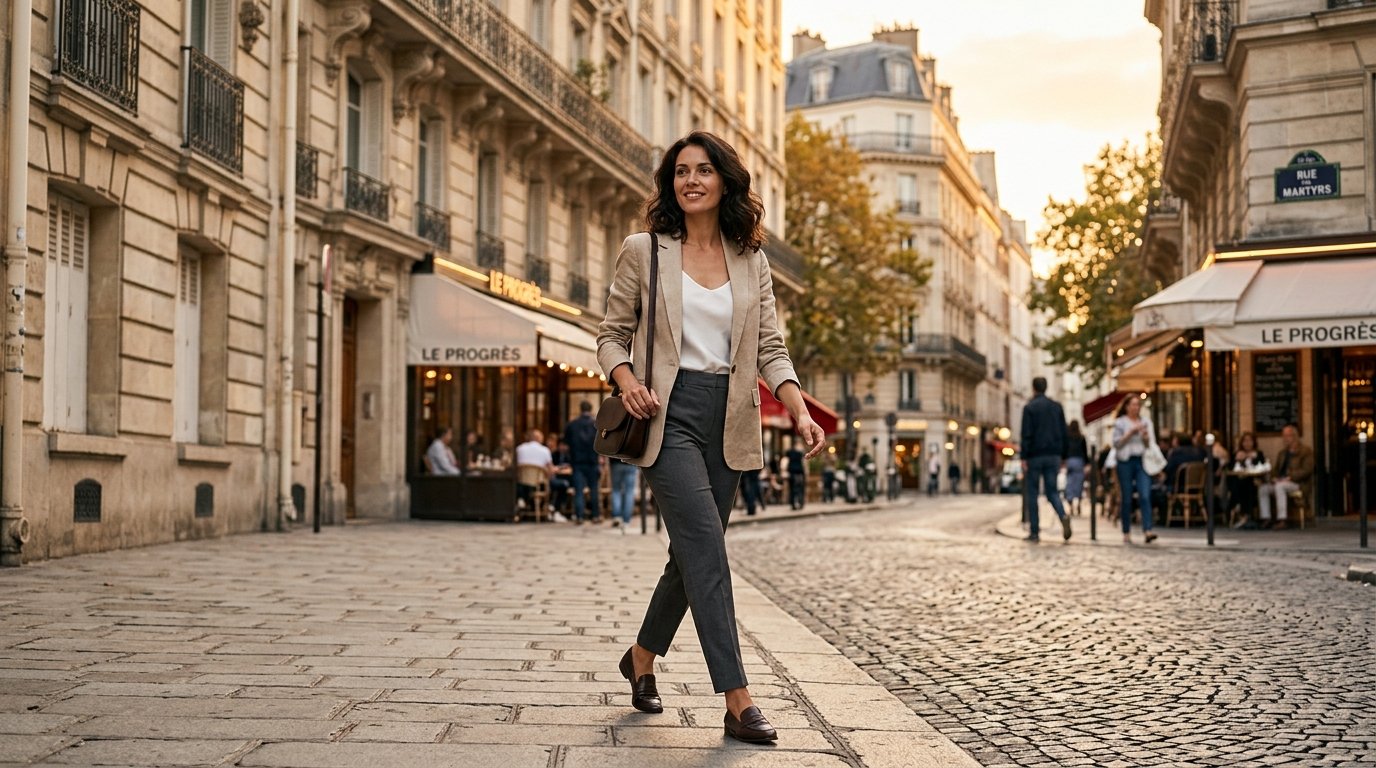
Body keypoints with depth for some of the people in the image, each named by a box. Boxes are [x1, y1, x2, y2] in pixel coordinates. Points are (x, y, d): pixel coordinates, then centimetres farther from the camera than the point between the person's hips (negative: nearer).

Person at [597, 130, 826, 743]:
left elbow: (770, 347, 6)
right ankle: (737, 701, -15)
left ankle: (642, 657, 35)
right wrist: (627, 381, -15)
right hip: (669, 412, -4)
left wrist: (800, 412, -9)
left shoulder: (751, 261, 11)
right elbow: (612, 332, 7)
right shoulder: (643, 252, 3)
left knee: (692, 552, 12)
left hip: (728, 420, 4)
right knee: (707, 546, -15)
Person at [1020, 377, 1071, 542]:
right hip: (1053, 455, 4)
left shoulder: (1029, 407, -4)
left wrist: (1024, 458, -11)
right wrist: (1063, 457, 16)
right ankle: (1064, 517, -18)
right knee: (1052, 491, 10)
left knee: (1031, 493, 4)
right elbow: (1064, 433, 11)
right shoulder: (1057, 407, 10)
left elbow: (1026, 434, -11)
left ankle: (1034, 532, 2)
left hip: (1035, 455, -4)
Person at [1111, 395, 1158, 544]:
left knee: (1145, 496, -13)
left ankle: (1147, 531, -22)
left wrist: (1145, 437, -9)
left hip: (1142, 461, 2)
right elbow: (1117, 443, -3)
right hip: (1126, 461, -2)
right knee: (1126, 499, 1)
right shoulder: (1119, 423, 6)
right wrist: (1130, 433, -12)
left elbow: (1152, 445, 12)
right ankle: (1126, 533, 9)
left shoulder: (1146, 423, 14)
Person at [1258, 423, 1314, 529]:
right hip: (1280, 481, 7)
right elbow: (1277, 469, 25)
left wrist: (1289, 477, -20)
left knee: (1279, 486, -36)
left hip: (1297, 483, -7)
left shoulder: (1306, 451, 0)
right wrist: (1275, 477, 0)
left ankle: (1282, 520, -38)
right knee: (1263, 488, -18)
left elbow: (1307, 470, -11)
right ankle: (1266, 519, -20)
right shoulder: (1283, 452, 23)